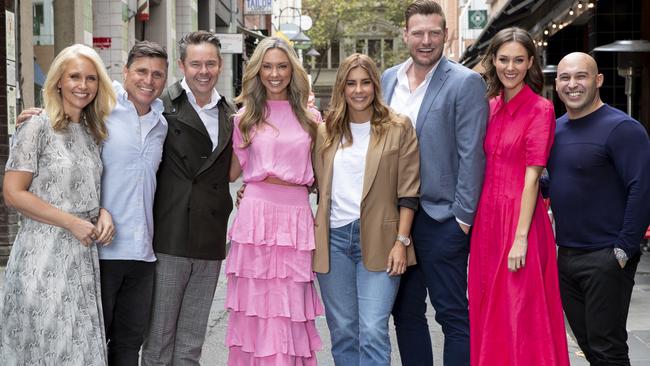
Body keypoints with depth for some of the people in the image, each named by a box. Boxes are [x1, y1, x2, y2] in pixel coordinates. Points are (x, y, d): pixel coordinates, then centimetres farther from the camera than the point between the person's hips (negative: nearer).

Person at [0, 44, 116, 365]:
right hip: (44, 256, -6)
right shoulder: (37, 128, -8)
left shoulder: (93, 132, 11)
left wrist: (102, 213, -1)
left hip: (84, 256, 6)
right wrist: (72, 222, -14)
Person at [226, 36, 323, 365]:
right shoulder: (245, 116, 7)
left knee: (290, 308, 2)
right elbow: (232, 172, 14)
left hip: (297, 217, 1)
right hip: (257, 214, -1)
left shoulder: (309, 117, 11)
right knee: (256, 305, 0)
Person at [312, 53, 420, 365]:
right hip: (333, 238, 3)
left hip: (378, 240, -3)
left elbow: (408, 192, -1)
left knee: (373, 332, -9)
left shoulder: (398, 129, 2)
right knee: (342, 332, 8)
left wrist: (402, 241, -8)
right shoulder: (325, 131, 10)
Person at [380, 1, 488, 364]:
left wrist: (462, 218, -15)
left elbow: (471, 155, -12)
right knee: (406, 313, 15)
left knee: (453, 315, 1)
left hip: (441, 220, -6)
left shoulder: (466, 83, -8)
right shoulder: (388, 80, 10)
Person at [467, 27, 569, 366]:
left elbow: (532, 177, -13)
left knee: (520, 317, 0)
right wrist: (471, 220, 7)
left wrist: (521, 238, -17)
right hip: (486, 218, 6)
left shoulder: (540, 109, -8)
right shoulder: (490, 107, 10)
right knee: (486, 311, 13)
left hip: (520, 217, -6)